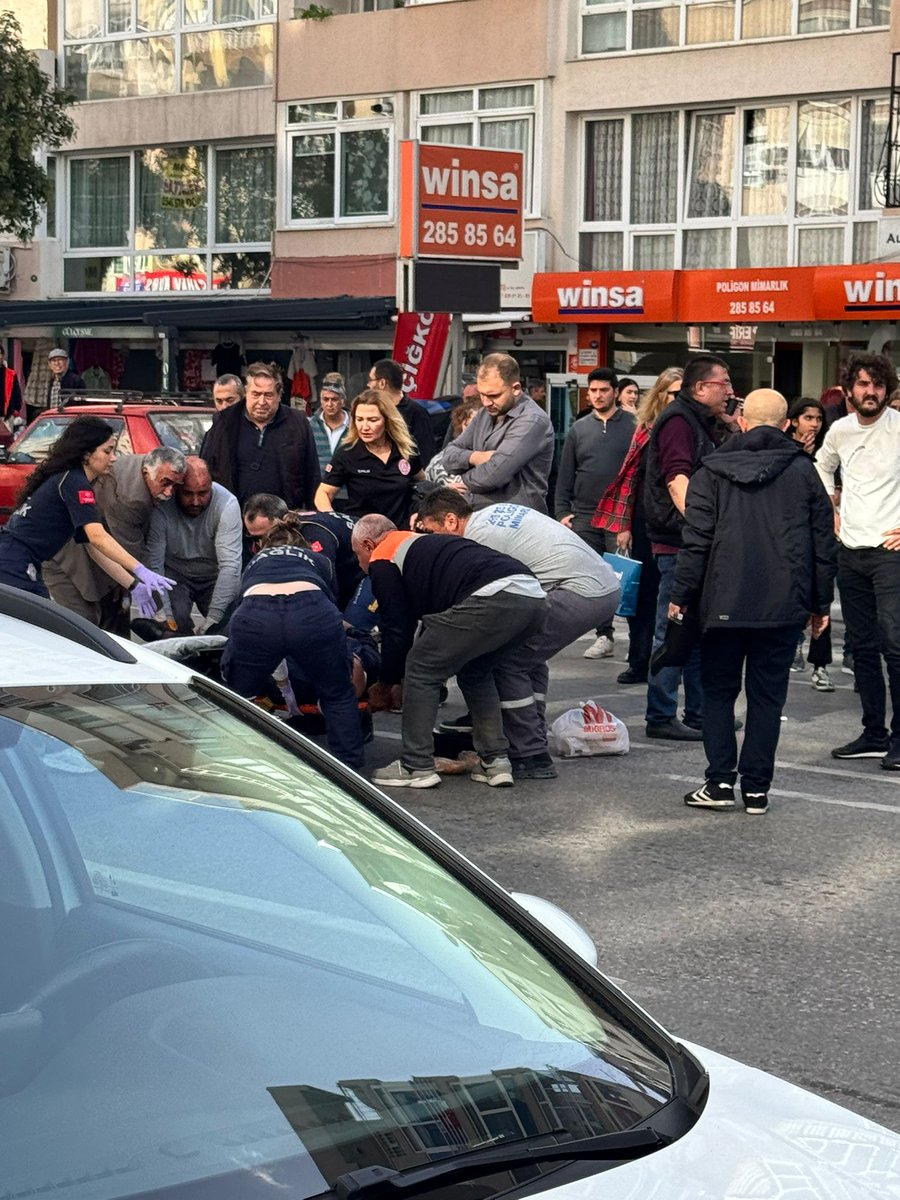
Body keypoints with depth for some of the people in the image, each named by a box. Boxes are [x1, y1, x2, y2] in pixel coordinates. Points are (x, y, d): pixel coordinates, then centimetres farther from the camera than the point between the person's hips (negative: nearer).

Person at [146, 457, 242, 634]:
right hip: (176, 575, 0)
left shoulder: (227, 505, -25)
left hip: (214, 577, 0)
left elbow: (230, 565, -30)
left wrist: (213, 617, -37)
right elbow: (154, 564, -22)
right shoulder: (162, 507, -22)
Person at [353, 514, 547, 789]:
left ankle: (416, 766, 10)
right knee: (476, 672, 30)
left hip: (491, 597, -9)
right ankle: (495, 761, 23)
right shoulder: (419, 543, 39)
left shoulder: (382, 559, 13)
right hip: (533, 596, 9)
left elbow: (397, 630, 11)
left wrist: (385, 686, 27)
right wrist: (404, 684, 45)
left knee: (421, 670, 8)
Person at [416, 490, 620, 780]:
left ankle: (531, 758, -2)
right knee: (528, 656, 22)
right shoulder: (493, 513, 18)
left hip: (581, 592, -10)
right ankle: (534, 745, 22)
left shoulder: (476, 538, -10)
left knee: (507, 661, -4)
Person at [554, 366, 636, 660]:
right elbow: (565, 476, 13)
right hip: (584, 516, 4)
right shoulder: (578, 430, 12)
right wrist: (562, 512, 4)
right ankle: (604, 635, 11)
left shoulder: (633, 426, 1)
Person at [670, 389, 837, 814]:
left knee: (718, 691, 10)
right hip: (784, 606, 1)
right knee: (767, 696, 7)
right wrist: (821, 602, 15)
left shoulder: (712, 471, 0)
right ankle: (756, 788, 6)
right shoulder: (804, 472, 4)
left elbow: (696, 541, -4)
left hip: (724, 604, -1)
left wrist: (680, 595, 3)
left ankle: (720, 780, 1)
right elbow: (823, 543, 7)